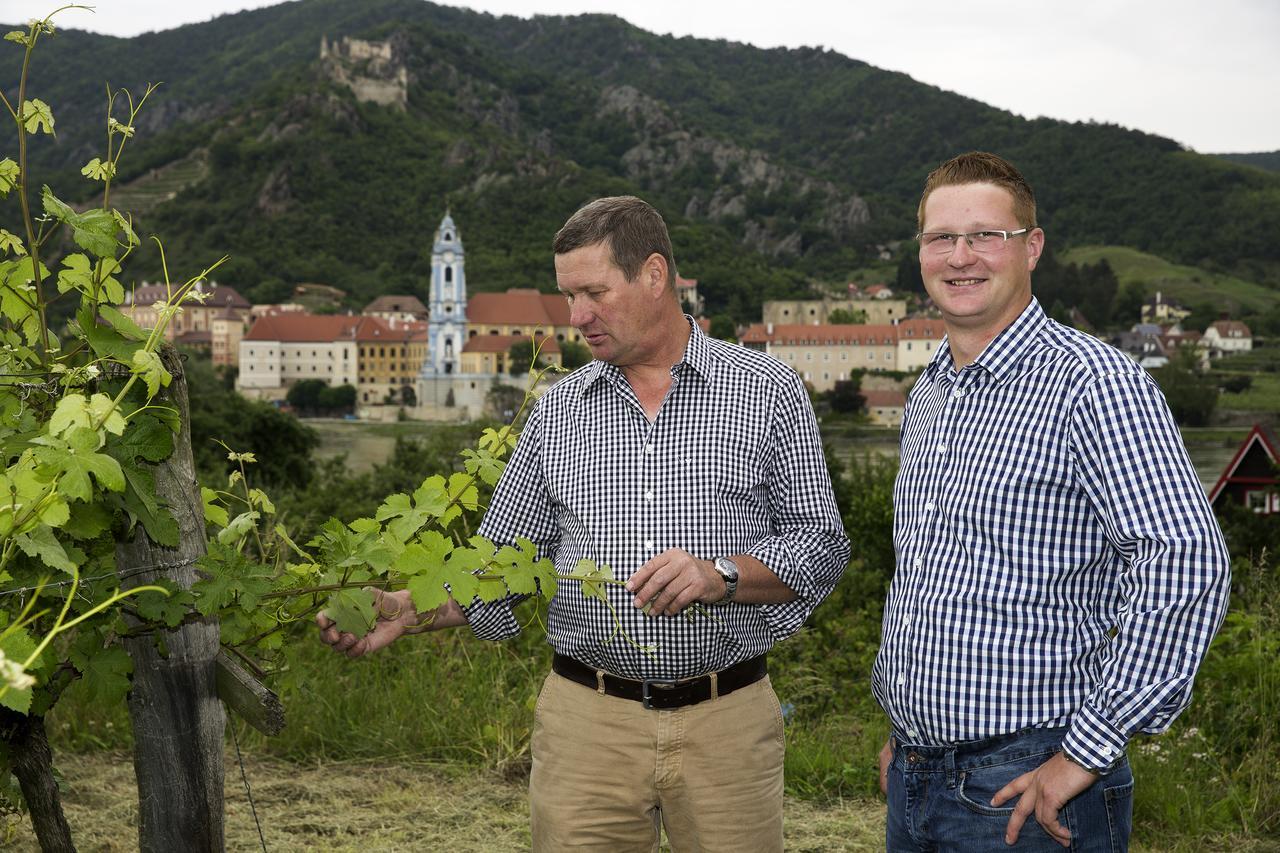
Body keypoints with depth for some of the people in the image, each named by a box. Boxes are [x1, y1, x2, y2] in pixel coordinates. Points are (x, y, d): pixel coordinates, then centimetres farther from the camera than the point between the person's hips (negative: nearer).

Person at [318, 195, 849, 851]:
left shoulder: (767, 390, 1)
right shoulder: (558, 410, 8)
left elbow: (821, 549, -1)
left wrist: (720, 574, -17)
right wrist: (409, 610, -7)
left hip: (727, 722, -1)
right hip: (587, 719, 2)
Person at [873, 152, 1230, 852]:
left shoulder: (1093, 383, -14)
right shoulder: (926, 398, 11)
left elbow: (1185, 565, -23)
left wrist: (1086, 752, -21)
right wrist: (902, 725, 17)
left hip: (1026, 785, -7)